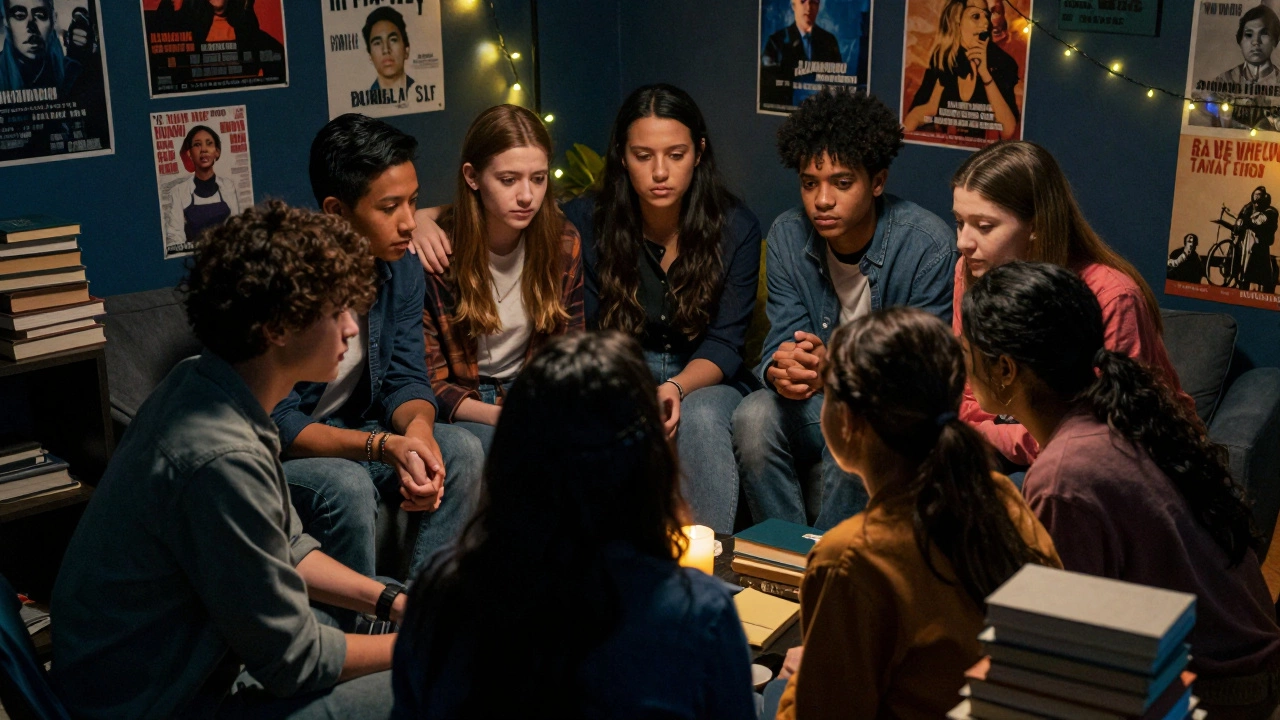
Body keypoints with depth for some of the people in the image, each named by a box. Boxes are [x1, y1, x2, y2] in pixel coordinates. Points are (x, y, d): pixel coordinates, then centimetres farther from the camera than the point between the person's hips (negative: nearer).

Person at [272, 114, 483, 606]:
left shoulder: (402, 272, -3)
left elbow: (407, 381, -2)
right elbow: (276, 424, -24)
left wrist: (417, 431, -27)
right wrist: (384, 446, -36)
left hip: (356, 436, 6)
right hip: (278, 455, -6)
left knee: (461, 450, -16)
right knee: (346, 486, -35)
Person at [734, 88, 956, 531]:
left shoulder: (927, 244, -17)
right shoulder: (788, 236, -3)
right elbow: (784, 338, -3)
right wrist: (781, 370, -29)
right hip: (818, 400, 4)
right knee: (754, 417, -26)